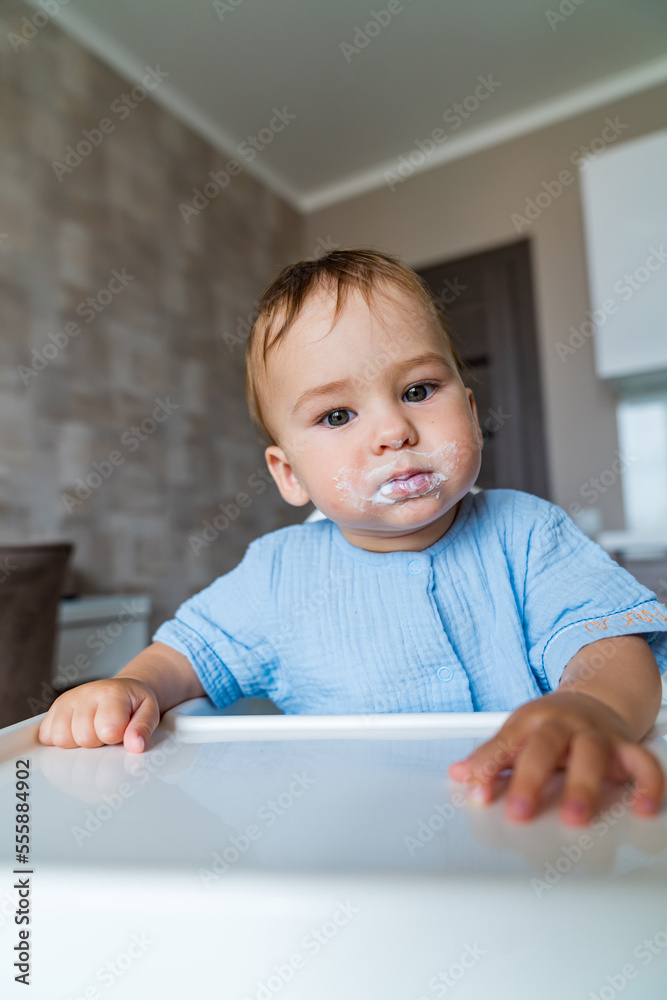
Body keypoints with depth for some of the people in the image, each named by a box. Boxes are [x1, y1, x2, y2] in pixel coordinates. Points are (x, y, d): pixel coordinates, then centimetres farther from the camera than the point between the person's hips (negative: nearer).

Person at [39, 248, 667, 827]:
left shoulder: (525, 535, -4)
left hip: (529, 826, 1)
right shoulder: (280, 575, 0)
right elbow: (193, 649, 11)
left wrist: (589, 708, -36)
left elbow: (616, 647, -13)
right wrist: (135, 687, -11)